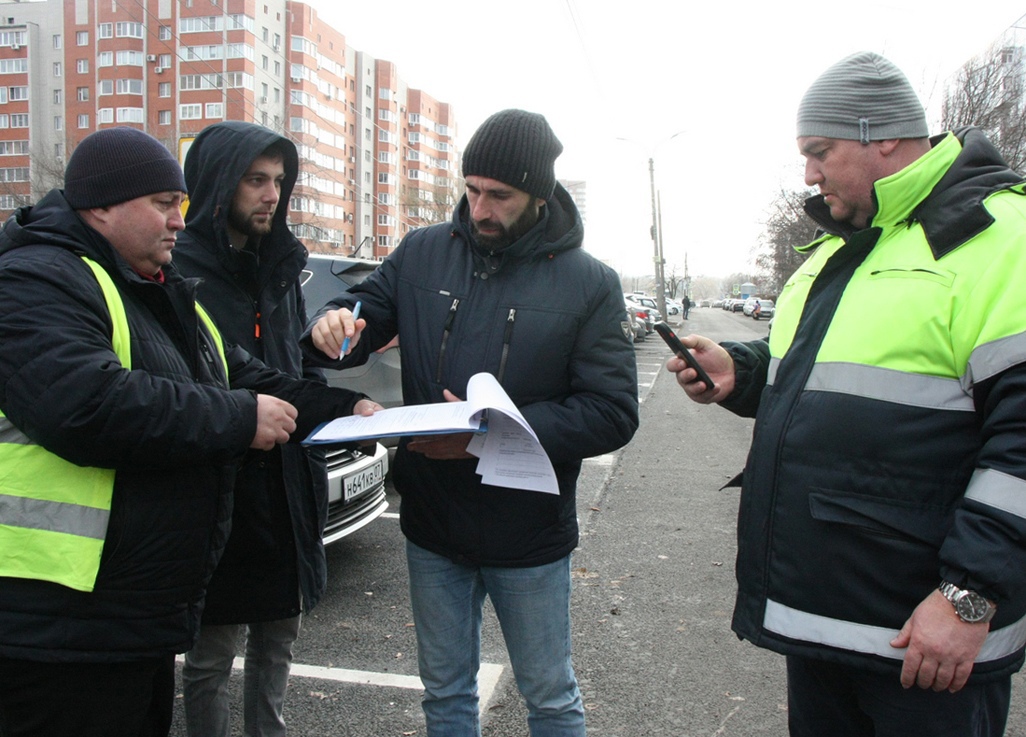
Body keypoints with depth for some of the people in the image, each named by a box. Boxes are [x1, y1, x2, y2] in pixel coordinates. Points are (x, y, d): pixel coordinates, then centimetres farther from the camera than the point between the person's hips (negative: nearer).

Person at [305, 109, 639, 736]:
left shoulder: (590, 283, -9)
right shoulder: (423, 253, -1)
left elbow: (614, 412, -14)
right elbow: (368, 307, 10)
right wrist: (336, 323, -16)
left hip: (529, 537, -3)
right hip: (432, 524, 3)